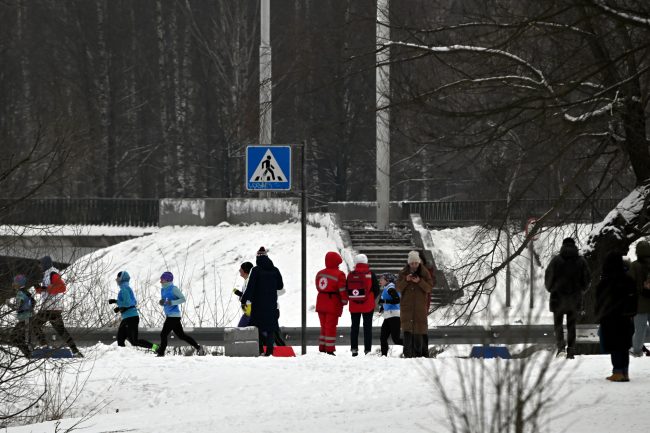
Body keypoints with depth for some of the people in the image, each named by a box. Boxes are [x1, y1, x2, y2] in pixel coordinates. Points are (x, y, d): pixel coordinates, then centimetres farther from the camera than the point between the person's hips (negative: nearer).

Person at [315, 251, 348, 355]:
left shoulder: (320, 273, 9)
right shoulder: (339, 274, -12)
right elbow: (342, 290, -12)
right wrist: (344, 301, 1)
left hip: (321, 303, 6)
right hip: (333, 304, -6)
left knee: (324, 326, 15)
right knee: (331, 327, -1)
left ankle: (322, 348, 14)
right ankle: (329, 350, -3)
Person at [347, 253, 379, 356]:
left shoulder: (351, 275, -4)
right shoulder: (370, 275, -8)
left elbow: (347, 290, 0)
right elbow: (376, 290, -4)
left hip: (354, 305, 1)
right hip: (368, 305, -1)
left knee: (354, 326, 11)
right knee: (367, 327, 4)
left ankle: (354, 348, 8)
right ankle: (367, 349, 0)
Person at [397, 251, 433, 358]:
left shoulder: (425, 273, 2)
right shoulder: (403, 273, 4)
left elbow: (430, 288, -4)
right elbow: (398, 288, 1)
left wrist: (420, 281, -20)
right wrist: (406, 280, -17)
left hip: (420, 306, 0)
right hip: (407, 305, 0)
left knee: (418, 330, 2)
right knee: (407, 329, -10)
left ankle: (417, 353, 11)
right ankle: (407, 353, -12)